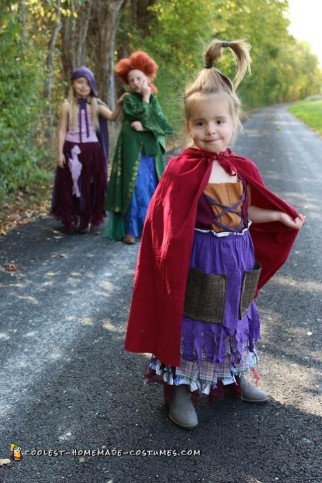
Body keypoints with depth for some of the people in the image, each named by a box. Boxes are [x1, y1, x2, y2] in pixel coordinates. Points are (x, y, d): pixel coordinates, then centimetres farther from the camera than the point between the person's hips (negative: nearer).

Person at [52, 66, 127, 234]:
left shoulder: (95, 104, 3)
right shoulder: (67, 105, 0)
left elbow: (112, 116, -11)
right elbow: (62, 130, 0)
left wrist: (118, 104, -30)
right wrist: (60, 152, -6)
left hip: (92, 150, 1)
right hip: (72, 149, -1)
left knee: (90, 186, 6)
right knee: (71, 185, 2)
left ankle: (86, 220, 19)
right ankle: (71, 221, 13)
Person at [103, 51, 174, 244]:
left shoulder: (154, 100, 12)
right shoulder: (129, 99, -1)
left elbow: (163, 125, 2)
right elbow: (144, 116, -14)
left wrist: (145, 127, -11)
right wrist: (145, 98, -6)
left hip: (152, 151, 5)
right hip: (134, 150, -5)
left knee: (152, 190, 6)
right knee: (135, 189, -7)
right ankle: (130, 230, -1)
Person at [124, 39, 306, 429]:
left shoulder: (242, 169, 1)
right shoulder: (182, 170, -17)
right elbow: (168, 223, -16)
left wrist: (279, 216, 9)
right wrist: (171, 265, -23)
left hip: (238, 259, 6)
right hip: (199, 263, -6)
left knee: (236, 319, 21)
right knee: (191, 323, 7)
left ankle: (236, 379, 43)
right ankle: (178, 389, 27)